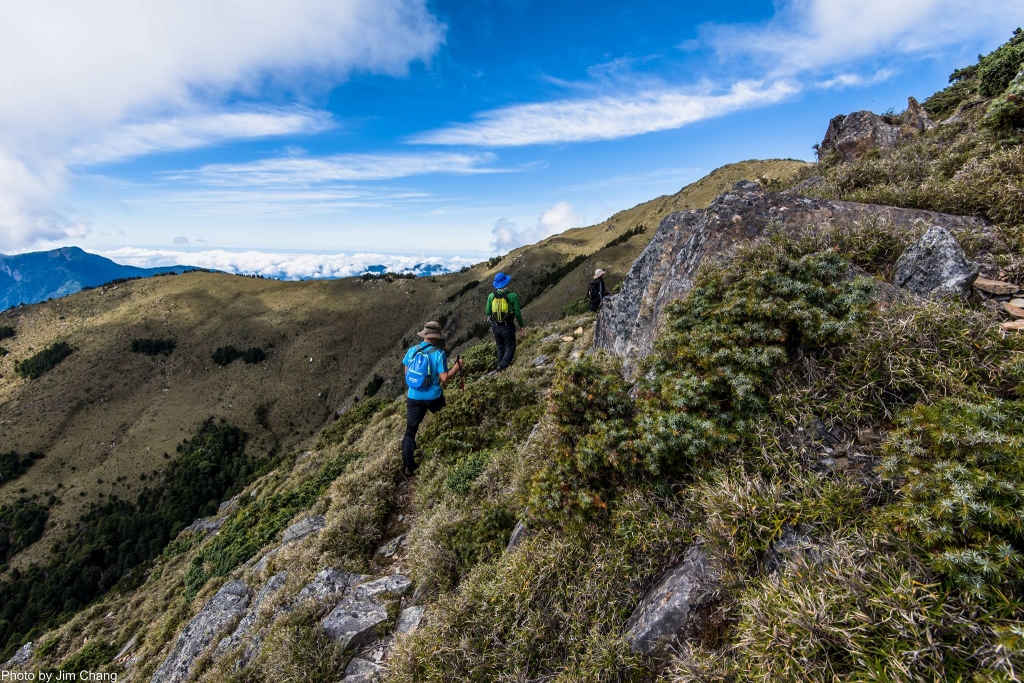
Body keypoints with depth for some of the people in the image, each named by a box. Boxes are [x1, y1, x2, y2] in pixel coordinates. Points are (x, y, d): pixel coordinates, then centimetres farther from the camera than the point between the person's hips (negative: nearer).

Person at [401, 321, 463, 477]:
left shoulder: (412, 351, -2)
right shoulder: (439, 353, -15)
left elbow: (406, 372, 10)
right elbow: (444, 378, -16)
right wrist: (457, 366, -2)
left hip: (414, 397, 3)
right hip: (433, 397, -2)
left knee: (410, 430, 6)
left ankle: (407, 466, 3)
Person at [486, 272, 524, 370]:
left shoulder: (491, 296, -7)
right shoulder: (512, 296, -16)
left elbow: (488, 312, 0)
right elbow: (517, 313, -10)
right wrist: (521, 324, 5)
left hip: (495, 326, 4)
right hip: (507, 326, -4)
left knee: (500, 347, 21)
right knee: (510, 347, 9)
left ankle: (500, 364, 29)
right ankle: (503, 365, -5)